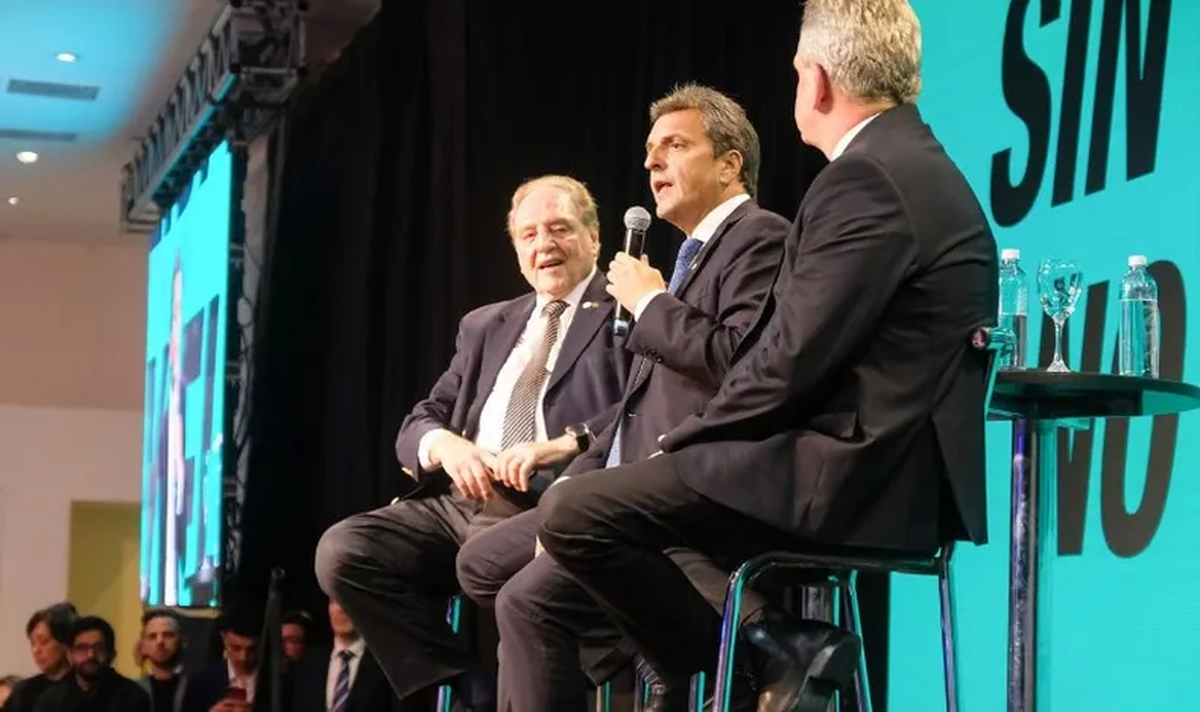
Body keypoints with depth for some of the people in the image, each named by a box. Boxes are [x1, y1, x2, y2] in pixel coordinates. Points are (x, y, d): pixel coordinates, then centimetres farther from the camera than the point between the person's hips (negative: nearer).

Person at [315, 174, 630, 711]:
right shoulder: (486, 327, 25)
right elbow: (416, 427, 19)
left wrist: (569, 441, -24)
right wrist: (444, 443, -5)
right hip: (461, 501, 7)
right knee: (342, 550, -17)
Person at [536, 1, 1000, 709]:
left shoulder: (864, 179, -15)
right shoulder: (920, 167, 16)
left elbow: (792, 363, -20)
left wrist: (681, 443, -5)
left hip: (854, 476, -11)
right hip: (893, 473, 11)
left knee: (573, 511, -13)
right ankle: (784, 645, 17)